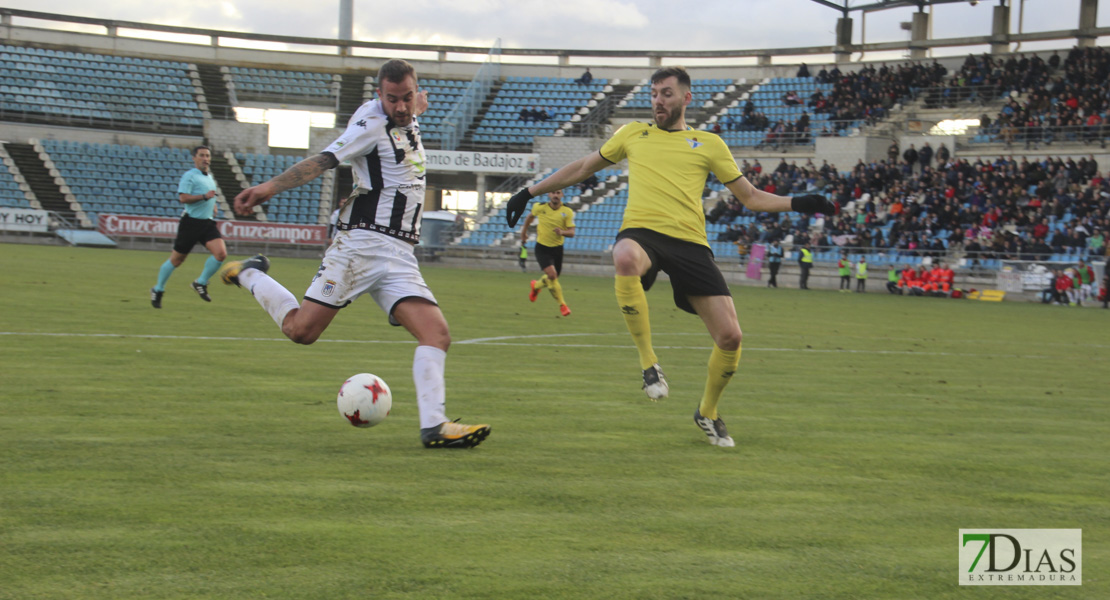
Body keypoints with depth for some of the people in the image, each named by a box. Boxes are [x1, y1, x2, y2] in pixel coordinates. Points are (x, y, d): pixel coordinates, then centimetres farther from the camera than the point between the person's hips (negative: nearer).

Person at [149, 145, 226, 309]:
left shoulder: (210, 177, 17)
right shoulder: (189, 176, -9)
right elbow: (183, 198, -21)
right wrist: (204, 196, -25)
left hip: (208, 222, 6)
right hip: (191, 222, -6)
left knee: (221, 253, -16)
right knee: (176, 260, 3)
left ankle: (200, 283, 1)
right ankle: (158, 290, 21)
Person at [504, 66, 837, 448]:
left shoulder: (709, 144, 17)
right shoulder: (633, 134, 20)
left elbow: (751, 197, 21)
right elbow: (582, 168, 32)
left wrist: (798, 204, 6)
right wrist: (530, 192, 30)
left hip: (690, 242, 1)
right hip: (641, 232, -1)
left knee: (730, 336, -10)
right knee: (625, 258, -42)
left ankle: (707, 412, 21)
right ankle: (648, 360, -24)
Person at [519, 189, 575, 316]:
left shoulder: (567, 212, -10)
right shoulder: (539, 207, -10)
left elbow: (571, 233, -12)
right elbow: (530, 217, 13)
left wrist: (562, 232, -33)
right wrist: (524, 232, 21)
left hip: (557, 248, 2)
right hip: (542, 247, -2)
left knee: (553, 278, 14)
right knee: (552, 274, -21)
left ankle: (536, 286, 49)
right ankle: (562, 305, -7)